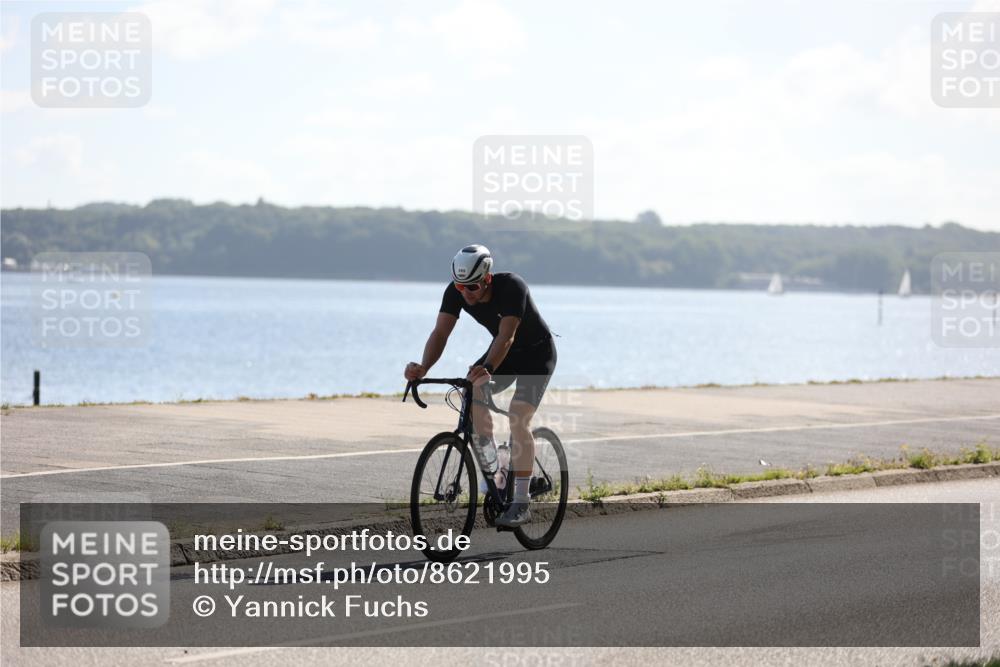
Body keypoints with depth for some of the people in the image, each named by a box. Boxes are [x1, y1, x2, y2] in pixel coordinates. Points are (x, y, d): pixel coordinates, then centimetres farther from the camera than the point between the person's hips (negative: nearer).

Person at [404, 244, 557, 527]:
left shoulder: (511, 286, -34)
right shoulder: (456, 291, -19)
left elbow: (506, 336, -44)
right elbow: (441, 332, -25)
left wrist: (487, 369, -60)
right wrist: (424, 368, -43)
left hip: (537, 352, -6)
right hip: (504, 352, 6)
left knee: (518, 417, -22)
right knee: (473, 391, -20)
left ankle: (521, 504, -17)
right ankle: (494, 472, -6)